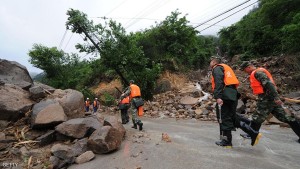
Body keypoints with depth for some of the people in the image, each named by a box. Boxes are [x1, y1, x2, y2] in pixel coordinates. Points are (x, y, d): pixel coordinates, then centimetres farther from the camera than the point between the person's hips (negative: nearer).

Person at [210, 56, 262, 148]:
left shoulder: (217, 68, 0)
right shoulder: (225, 68, 28)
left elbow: (219, 82, -18)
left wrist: (218, 96, -26)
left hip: (225, 96, -9)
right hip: (233, 95, 10)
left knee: (224, 119, -1)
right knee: (233, 118, 16)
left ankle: (226, 141, 8)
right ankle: (253, 134, 13)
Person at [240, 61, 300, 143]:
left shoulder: (257, 72, -12)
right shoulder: (257, 73, 19)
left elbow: (268, 84, -23)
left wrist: (276, 97, -29)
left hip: (267, 99, -10)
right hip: (271, 98, 10)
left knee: (257, 117, 0)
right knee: (284, 117, 12)